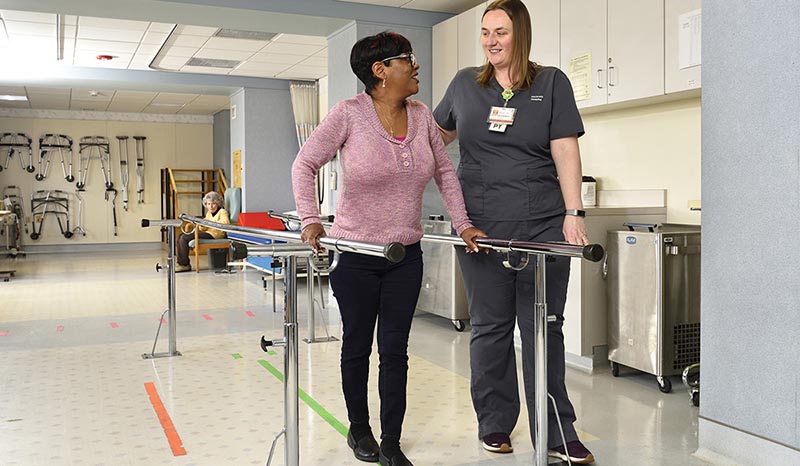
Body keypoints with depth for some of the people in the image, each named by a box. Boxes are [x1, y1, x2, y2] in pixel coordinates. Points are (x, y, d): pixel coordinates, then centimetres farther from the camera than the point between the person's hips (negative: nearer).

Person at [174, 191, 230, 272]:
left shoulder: (222, 212, -3)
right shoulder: (209, 213, 22)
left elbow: (225, 222, -25)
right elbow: (203, 229, 18)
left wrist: (210, 222, -27)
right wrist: (201, 225, -6)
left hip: (214, 235, -9)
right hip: (207, 232, 9)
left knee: (184, 238, -17)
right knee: (181, 236, -4)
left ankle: (185, 265, -9)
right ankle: (180, 262, -3)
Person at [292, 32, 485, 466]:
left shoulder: (421, 116, 3)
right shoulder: (349, 113, -10)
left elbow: (444, 171, 12)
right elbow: (304, 164, -8)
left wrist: (462, 223, 4)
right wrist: (310, 220, -21)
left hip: (406, 254, 4)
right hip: (355, 254, -3)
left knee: (395, 349, 6)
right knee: (357, 345, 11)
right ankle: (358, 430, 32)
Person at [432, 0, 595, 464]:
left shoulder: (551, 82, 6)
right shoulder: (465, 83, 12)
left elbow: (565, 150, -1)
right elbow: (437, 135, 26)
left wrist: (574, 213, -9)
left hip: (543, 225, -1)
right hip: (481, 225, 2)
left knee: (544, 327, 1)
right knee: (490, 327, 7)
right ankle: (495, 424, 20)